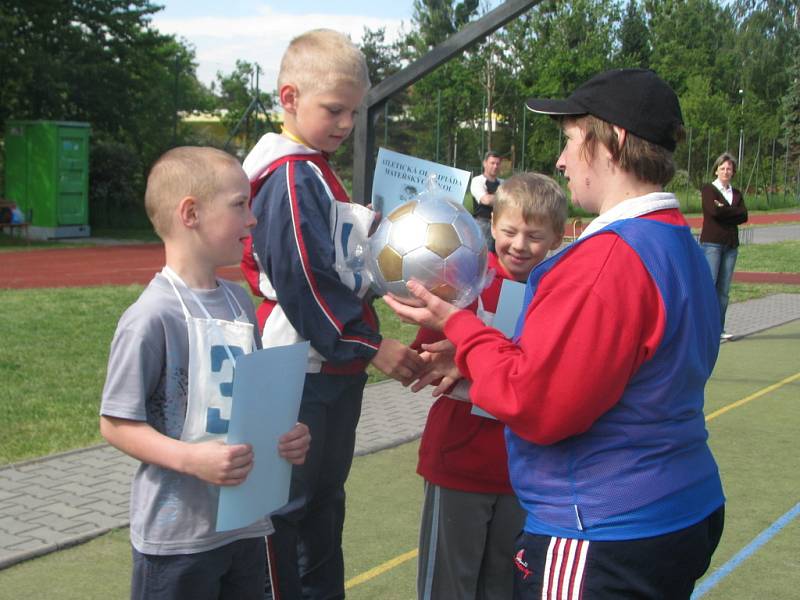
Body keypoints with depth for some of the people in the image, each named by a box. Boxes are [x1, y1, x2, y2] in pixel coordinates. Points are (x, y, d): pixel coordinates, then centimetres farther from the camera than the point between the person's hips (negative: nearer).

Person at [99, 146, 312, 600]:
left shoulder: (240, 301, 4)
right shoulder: (153, 316, -17)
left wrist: (285, 434, -2)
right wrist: (190, 458, -26)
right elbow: (116, 424, -14)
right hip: (178, 534, -7)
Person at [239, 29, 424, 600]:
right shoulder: (292, 176, -17)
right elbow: (303, 280, -23)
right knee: (287, 507, 2)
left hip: (335, 367, 10)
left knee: (325, 498, 19)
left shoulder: (316, 171, 14)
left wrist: (365, 227, 9)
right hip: (302, 371, -10)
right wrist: (371, 345, -20)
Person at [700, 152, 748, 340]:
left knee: (723, 290, 4)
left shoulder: (737, 194, 18)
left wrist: (724, 210, -6)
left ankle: (719, 328, 9)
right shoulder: (708, 189, 2)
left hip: (731, 245, 5)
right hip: (711, 242, -5)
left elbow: (744, 216, 1)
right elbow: (714, 211, -16)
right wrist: (733, 212, -4)